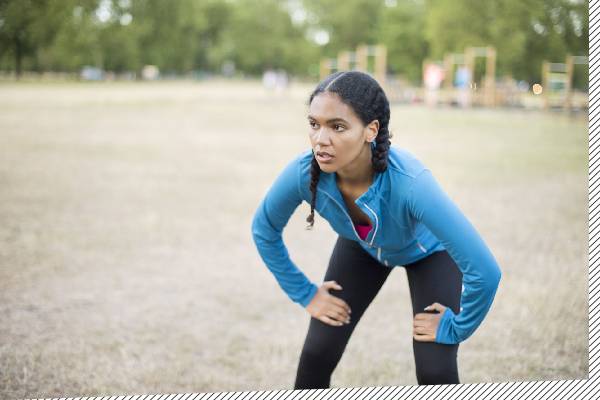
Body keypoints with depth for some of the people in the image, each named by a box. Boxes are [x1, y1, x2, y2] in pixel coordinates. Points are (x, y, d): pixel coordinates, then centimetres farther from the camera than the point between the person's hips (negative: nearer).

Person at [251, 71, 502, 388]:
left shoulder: (410, 183, -46)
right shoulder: (303, 173, -33)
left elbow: (484, 271, -41)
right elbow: (264, 230, -10)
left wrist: (456, 327, -25)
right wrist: (304, 294, -5)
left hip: (427, 250, -3)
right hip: (361, 246, 3)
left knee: (434, 373, -12)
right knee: (316, 354, -2)